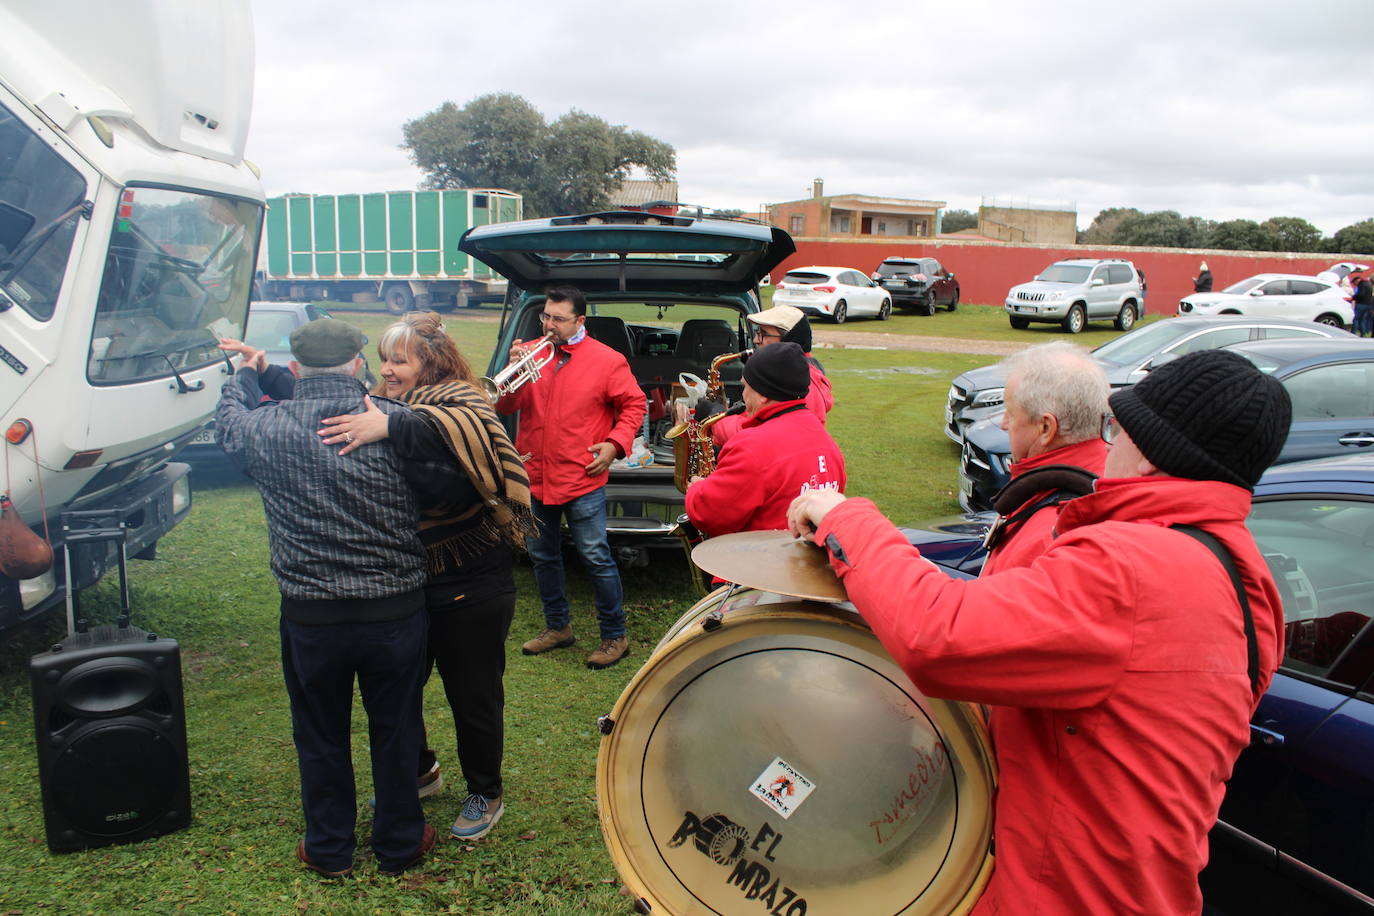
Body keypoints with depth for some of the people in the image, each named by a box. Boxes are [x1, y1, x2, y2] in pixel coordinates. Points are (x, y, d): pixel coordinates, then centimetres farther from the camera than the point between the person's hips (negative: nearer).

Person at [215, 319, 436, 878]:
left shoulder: (266, 428, -8)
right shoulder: (398, 421, -13)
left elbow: (228, 417, 16)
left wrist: (245, 375, 35)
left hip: (310, 617, 0)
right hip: (397, 611, 0)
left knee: (321, 736, 19)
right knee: (395, 730, 16)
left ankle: (328, 850, 35)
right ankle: (399, 845, 33)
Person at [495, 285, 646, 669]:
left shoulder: (607, 360, -4)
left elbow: (634, 404, 3)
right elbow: (504, 406, 1)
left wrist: (615, 443, -10)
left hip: (582, 479, -5)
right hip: (534, 477, 5)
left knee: (596, 558, -2)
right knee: (542, 556, 17)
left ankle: (615, 636, 13)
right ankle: (558, 626, 35)